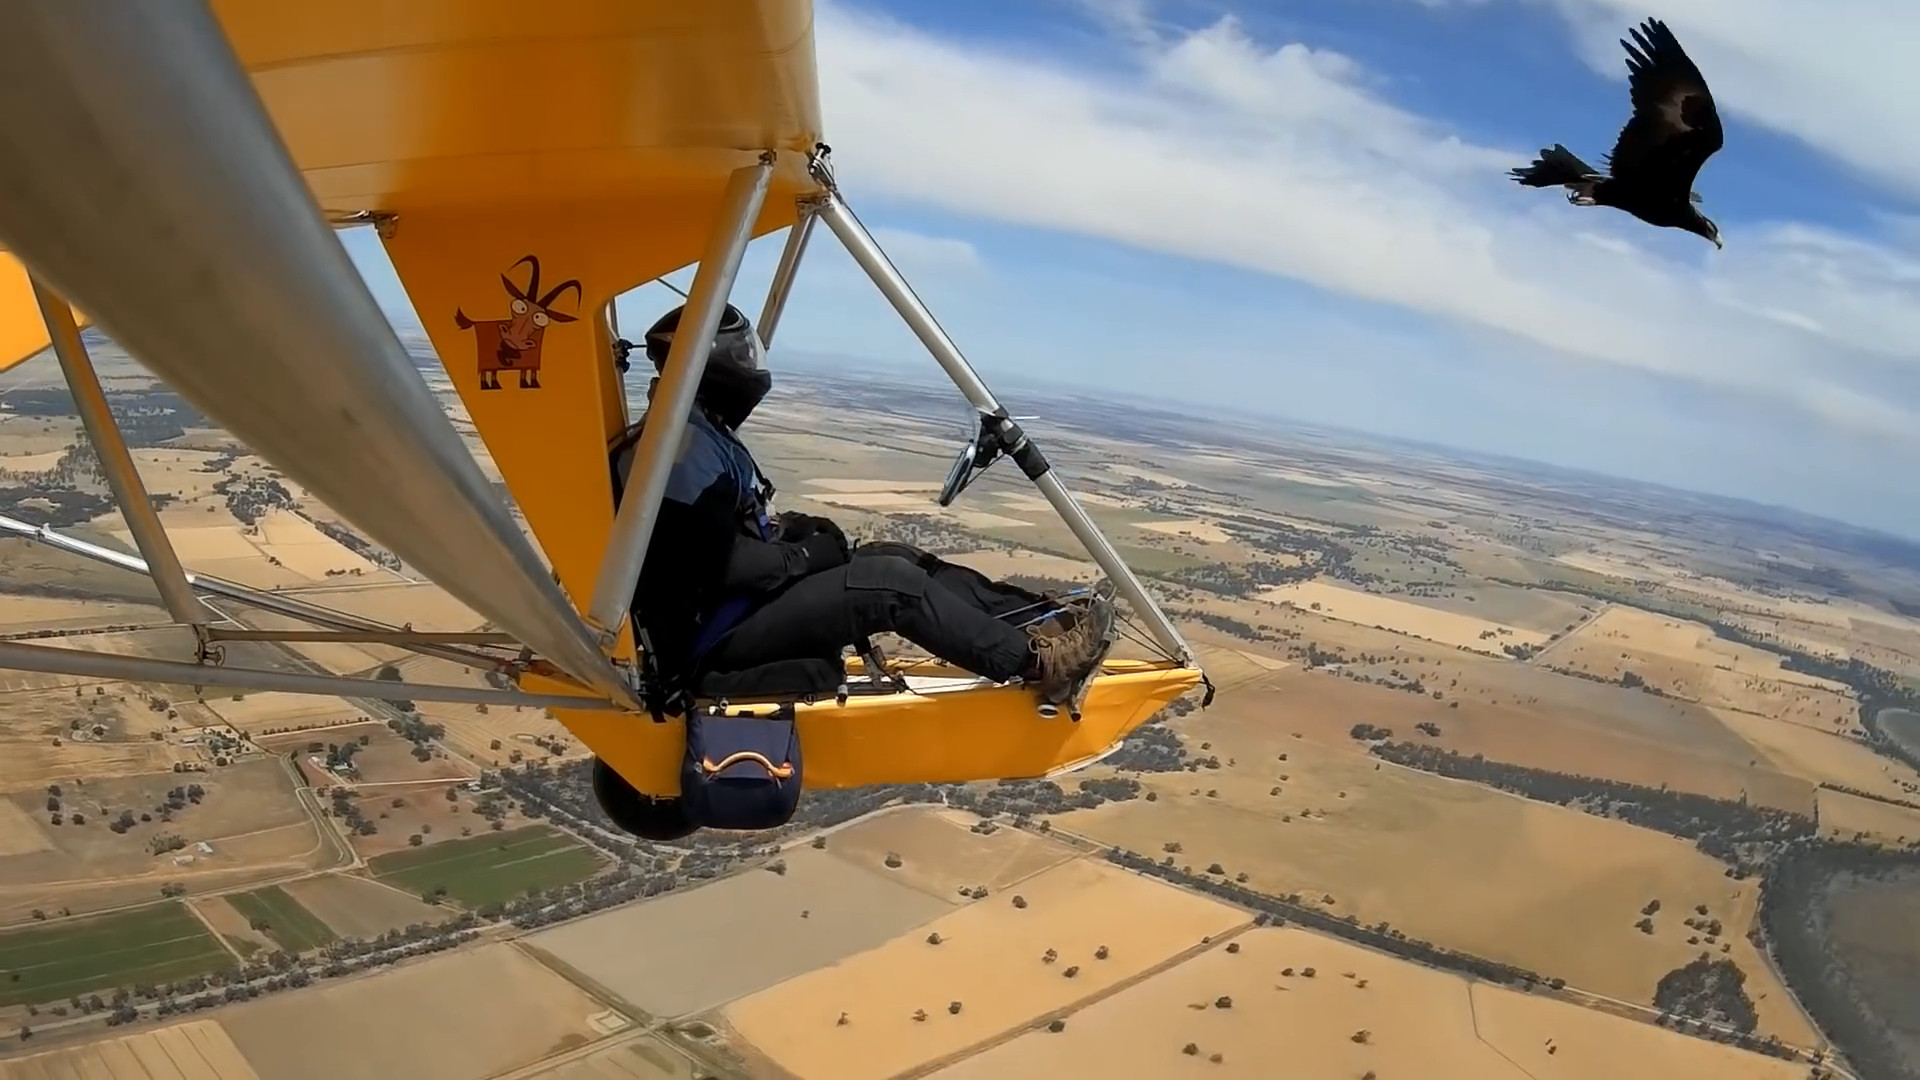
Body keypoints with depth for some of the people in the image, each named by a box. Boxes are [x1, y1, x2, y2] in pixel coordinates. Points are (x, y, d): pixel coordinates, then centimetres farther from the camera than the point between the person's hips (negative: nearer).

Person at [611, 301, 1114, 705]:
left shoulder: (702, 431, 13)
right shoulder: (684, 442, -22)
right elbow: (715, 564, -27)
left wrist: (789, 528, 4)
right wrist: (807, 556, -13)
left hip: (739, 606, 10)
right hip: (714, 639, -10)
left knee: (900, 560, 3)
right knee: (890, 582, -21)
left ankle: (1048, 620, 1)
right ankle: (1037, 660, -14)